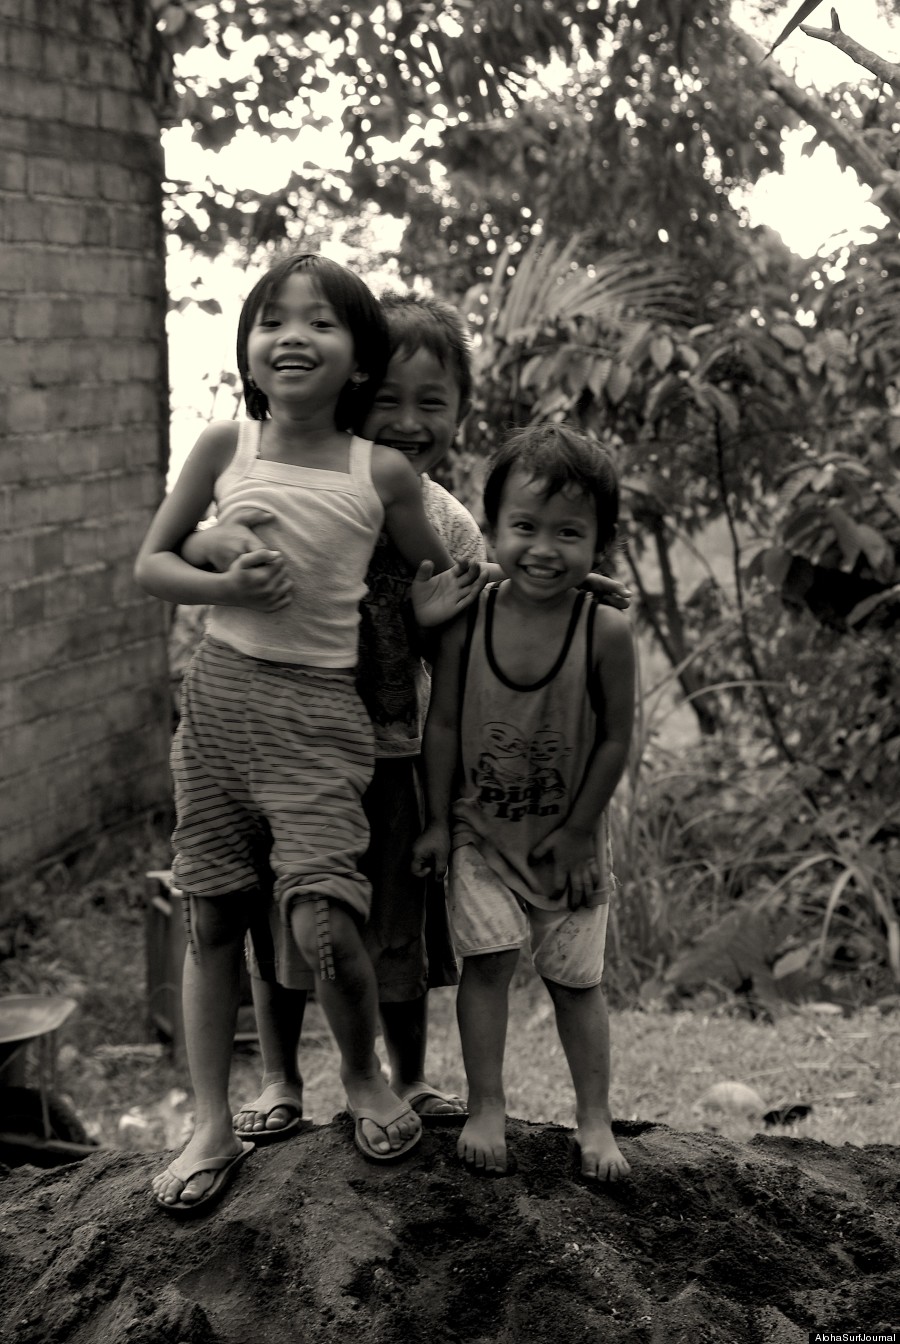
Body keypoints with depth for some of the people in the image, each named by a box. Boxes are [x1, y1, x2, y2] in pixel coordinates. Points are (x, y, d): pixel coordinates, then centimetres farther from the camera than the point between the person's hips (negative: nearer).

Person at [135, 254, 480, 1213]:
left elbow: (441, 576, 14)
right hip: (219, 695, 2)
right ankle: (212, 1126, 20)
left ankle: (363, 1074, 18)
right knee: (213, 917, 6)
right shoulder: (224, 447, 1)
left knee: (323, 924, -13)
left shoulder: (382, 473, -2)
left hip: (322, 712, -2)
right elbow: (150, 563, 5)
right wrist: (227, 587, -11)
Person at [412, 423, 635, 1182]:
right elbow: (443, 724, -3)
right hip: (481, 830, 1)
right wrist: (439, 822, -2)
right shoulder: (468, 620, -12)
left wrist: (577, 830, -7)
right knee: (488, 958, -6)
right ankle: (486, 1109, 8)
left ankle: (594, 1118, 19)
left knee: (576, 976, 7)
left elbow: (616, 739, -10)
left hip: (567, 837, -1)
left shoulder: (606, 633, -18)